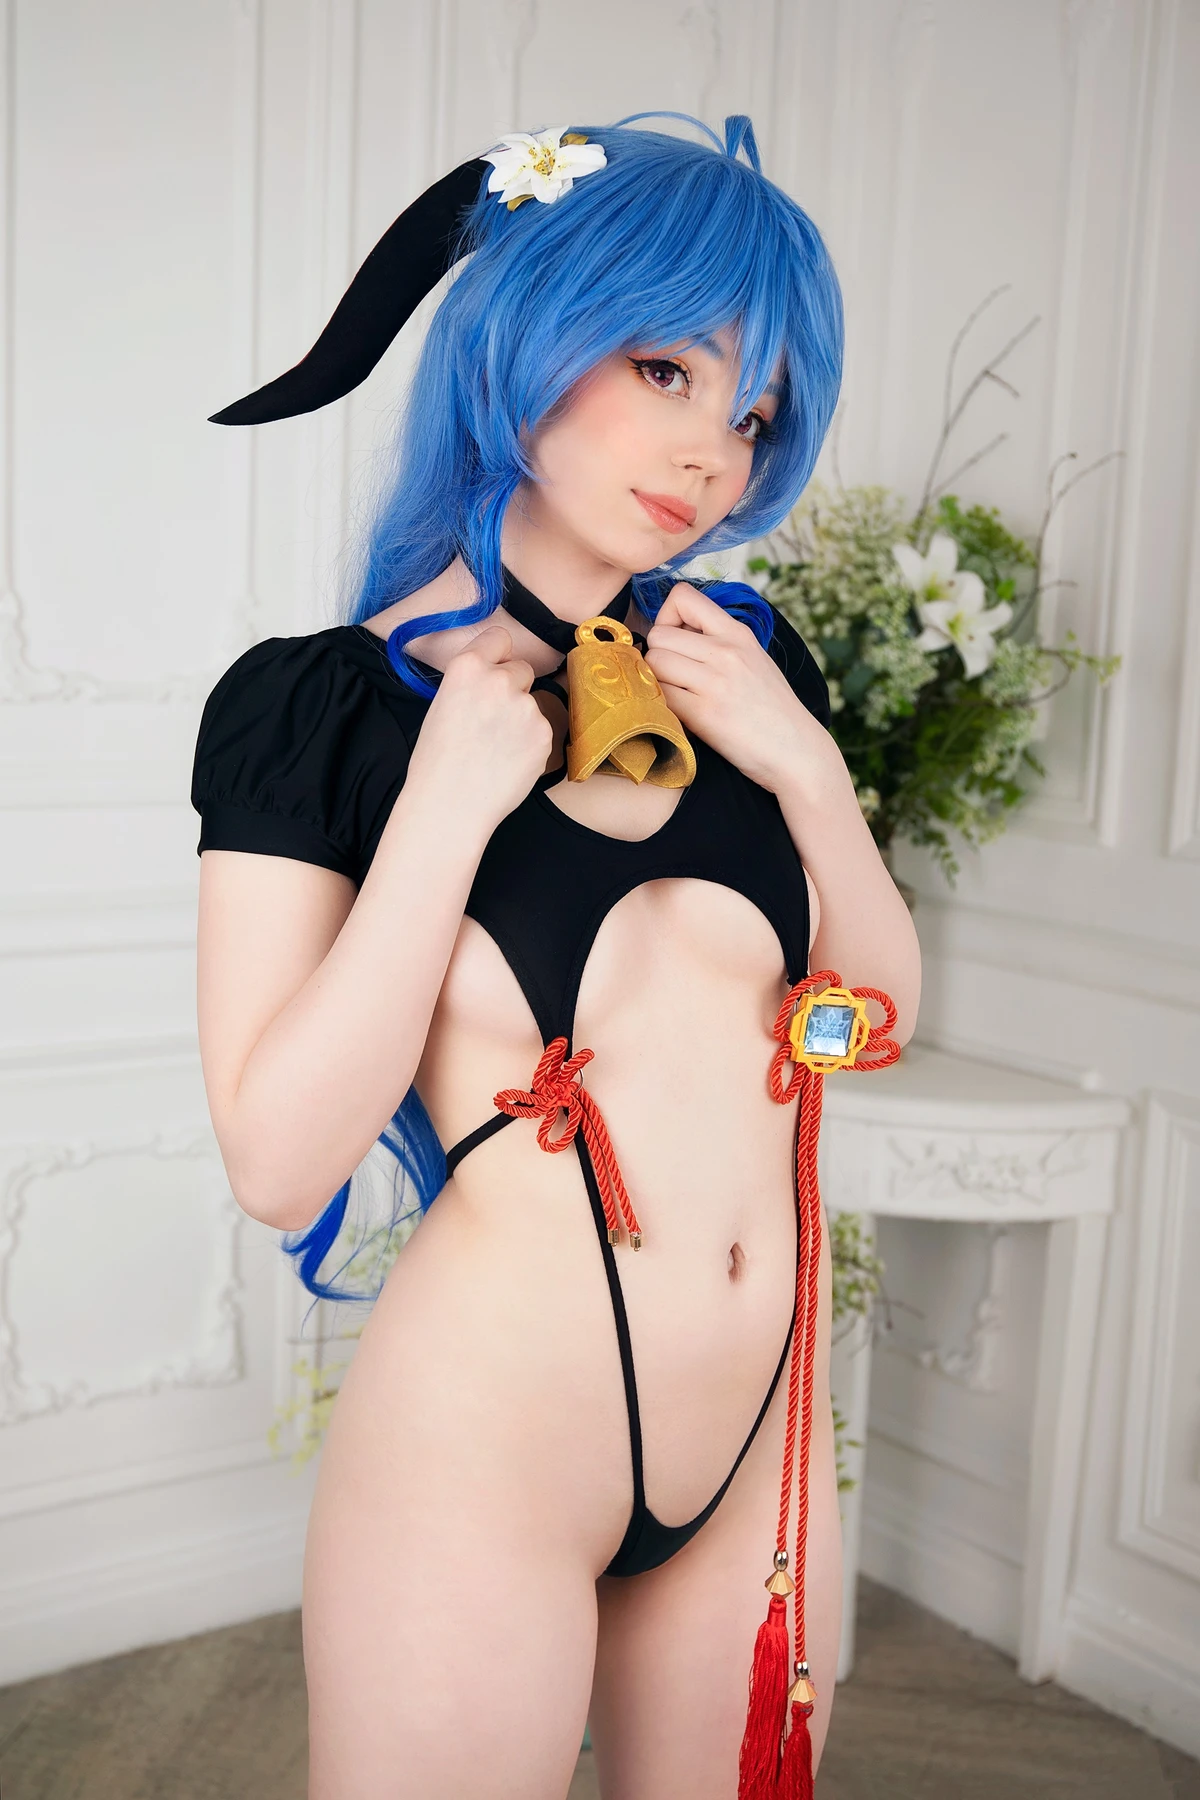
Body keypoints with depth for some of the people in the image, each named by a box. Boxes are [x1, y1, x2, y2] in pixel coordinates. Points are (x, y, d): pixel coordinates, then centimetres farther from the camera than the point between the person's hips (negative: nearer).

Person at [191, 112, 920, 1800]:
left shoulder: (746, 662, 4)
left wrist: (804, 762, -7)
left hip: (765, 1432, 5)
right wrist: (452, 798, -19)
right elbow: (279, 1159, -15)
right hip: (481, 1451, -4)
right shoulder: (316, 701, -9)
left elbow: (883, 1008, 8)